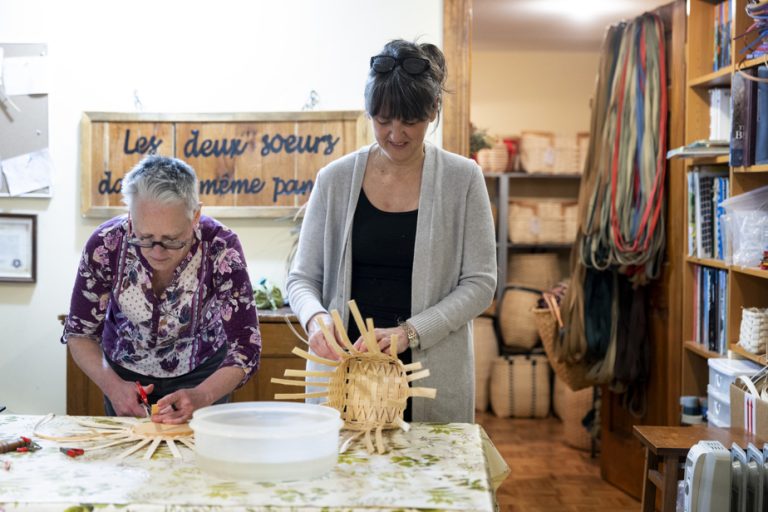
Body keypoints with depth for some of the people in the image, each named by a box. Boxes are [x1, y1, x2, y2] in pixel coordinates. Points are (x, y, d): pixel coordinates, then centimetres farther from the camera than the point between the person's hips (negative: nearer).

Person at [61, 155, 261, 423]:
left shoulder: (220, 248, -31)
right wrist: (112, 386, -29)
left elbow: (245, 350, -28)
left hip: (201, 373, -1)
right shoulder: (105, 245, -28)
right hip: (125, 372, 1)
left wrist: (200, 398, -45)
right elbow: (79, 332, -13)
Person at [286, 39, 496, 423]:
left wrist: (409, 332, -16)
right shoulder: (335, 179, 2)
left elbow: (480, 283, -4)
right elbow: (301, 277, 6)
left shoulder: (462, 179, -2)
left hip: (432, 381, -1)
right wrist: (315, 318, -16)